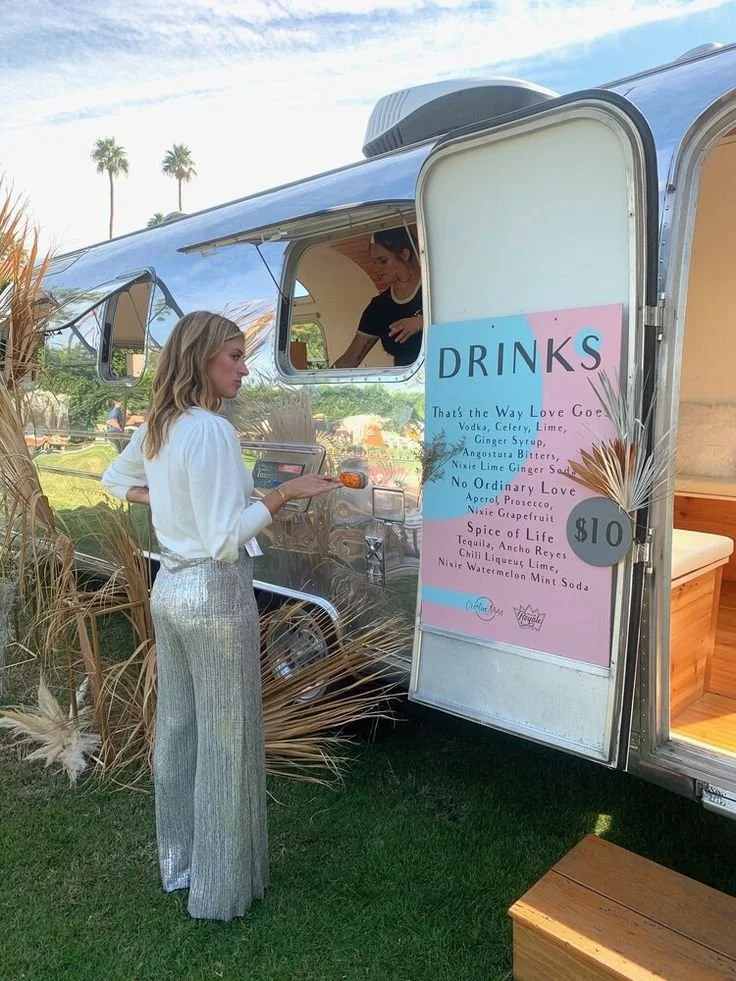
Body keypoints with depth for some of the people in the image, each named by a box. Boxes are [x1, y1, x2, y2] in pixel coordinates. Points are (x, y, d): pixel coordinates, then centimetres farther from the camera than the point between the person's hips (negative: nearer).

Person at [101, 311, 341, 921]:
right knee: (226, 740, 6)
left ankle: (179, 861, 39)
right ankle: (223, 887, 24)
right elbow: (225, 541, -24)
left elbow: (114, 481, 24)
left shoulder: (155, 428, 6)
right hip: (216, 594, -9)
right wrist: (286, 494, -23)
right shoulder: (211, 431, -21)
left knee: (178, 726, 20)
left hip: (169, 588, 9)